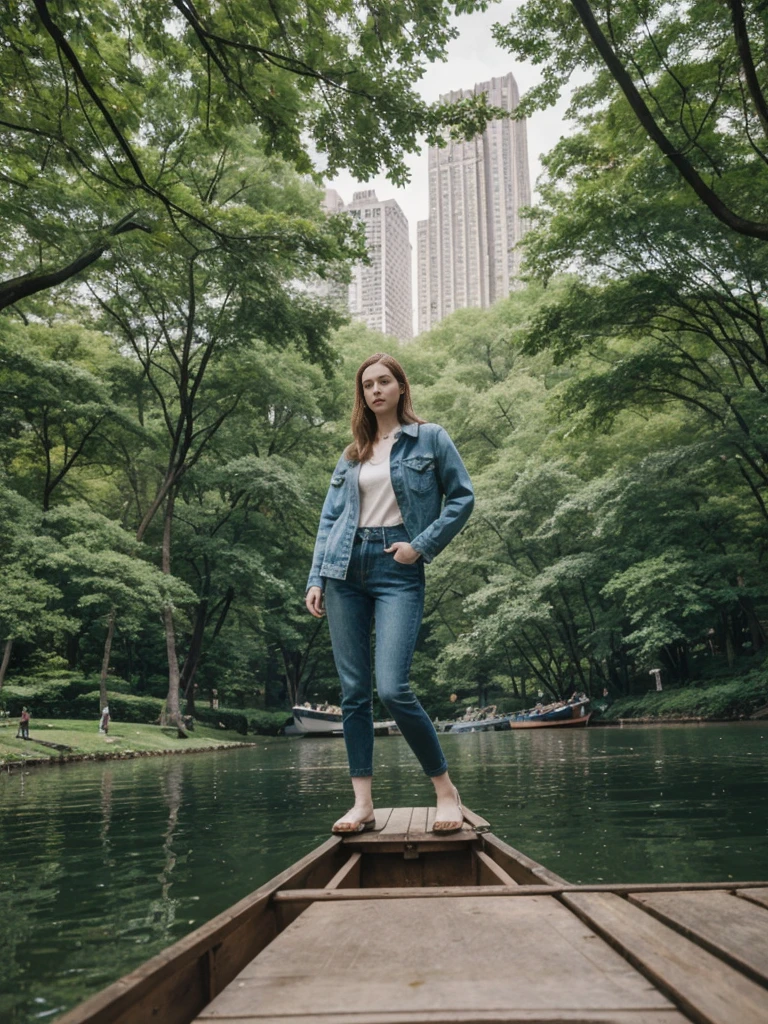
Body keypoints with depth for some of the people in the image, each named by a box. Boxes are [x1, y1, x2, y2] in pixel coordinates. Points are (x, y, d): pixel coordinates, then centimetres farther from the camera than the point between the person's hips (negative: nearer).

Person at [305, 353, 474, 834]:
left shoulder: (430, 438, 6)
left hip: (398, 569, -4)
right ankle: (363, 804, 10)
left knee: (393, 689, -15)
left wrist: (422, 545, -6)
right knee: (354, 691, 3)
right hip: (347, 568, 5)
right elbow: (330, 518, 14)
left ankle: (446, 789, 3)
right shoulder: (352, 455, 17)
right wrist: (316, 579, 6)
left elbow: (463, 497, 3)